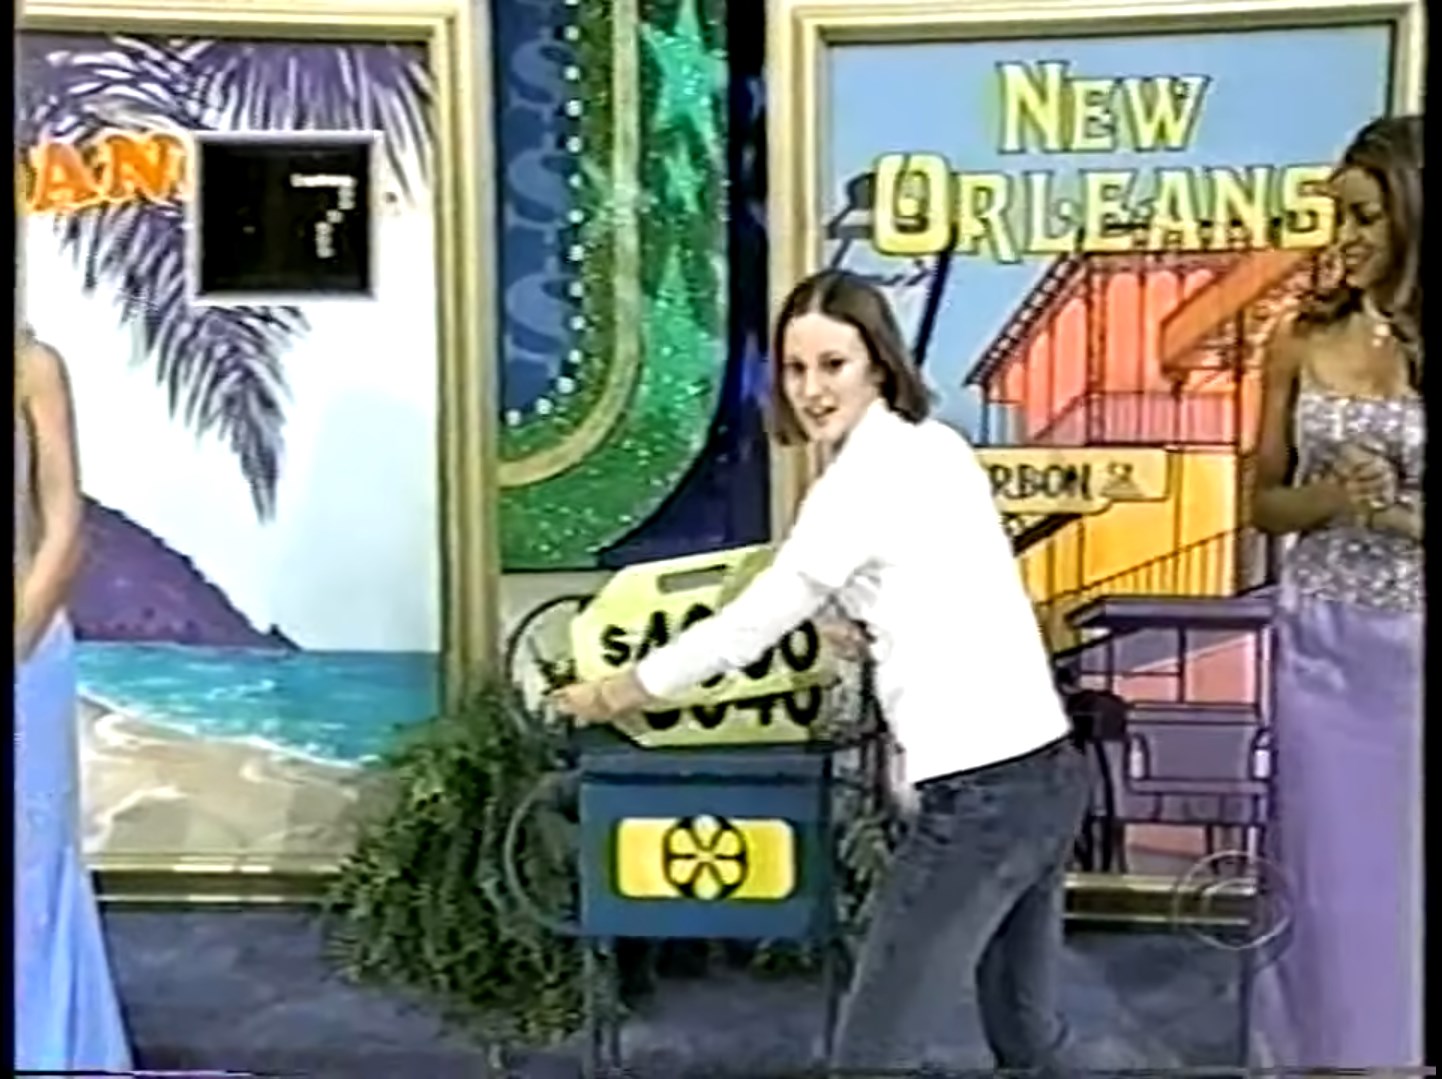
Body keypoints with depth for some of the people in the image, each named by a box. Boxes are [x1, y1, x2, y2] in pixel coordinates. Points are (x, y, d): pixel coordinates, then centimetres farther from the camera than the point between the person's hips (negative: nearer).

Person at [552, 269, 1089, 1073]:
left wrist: (608, 696, 5)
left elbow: (747, 629, -6)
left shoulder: (866, 479, -12)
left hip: (981, 794, -10)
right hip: (1046, 771, 10)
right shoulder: (934, 446, 13)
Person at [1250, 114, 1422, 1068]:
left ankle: (1400, 1045, 27)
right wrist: (1334, 495, -13)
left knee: (1406, 869, 9)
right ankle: (1322, 1047, 26)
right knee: (1326, 865, 11)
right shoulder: (1302, 342, 1)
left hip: (1410, 643, -2)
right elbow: (1266, 504, 5)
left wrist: (1398, 513, -18)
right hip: (1324, 640, 2)